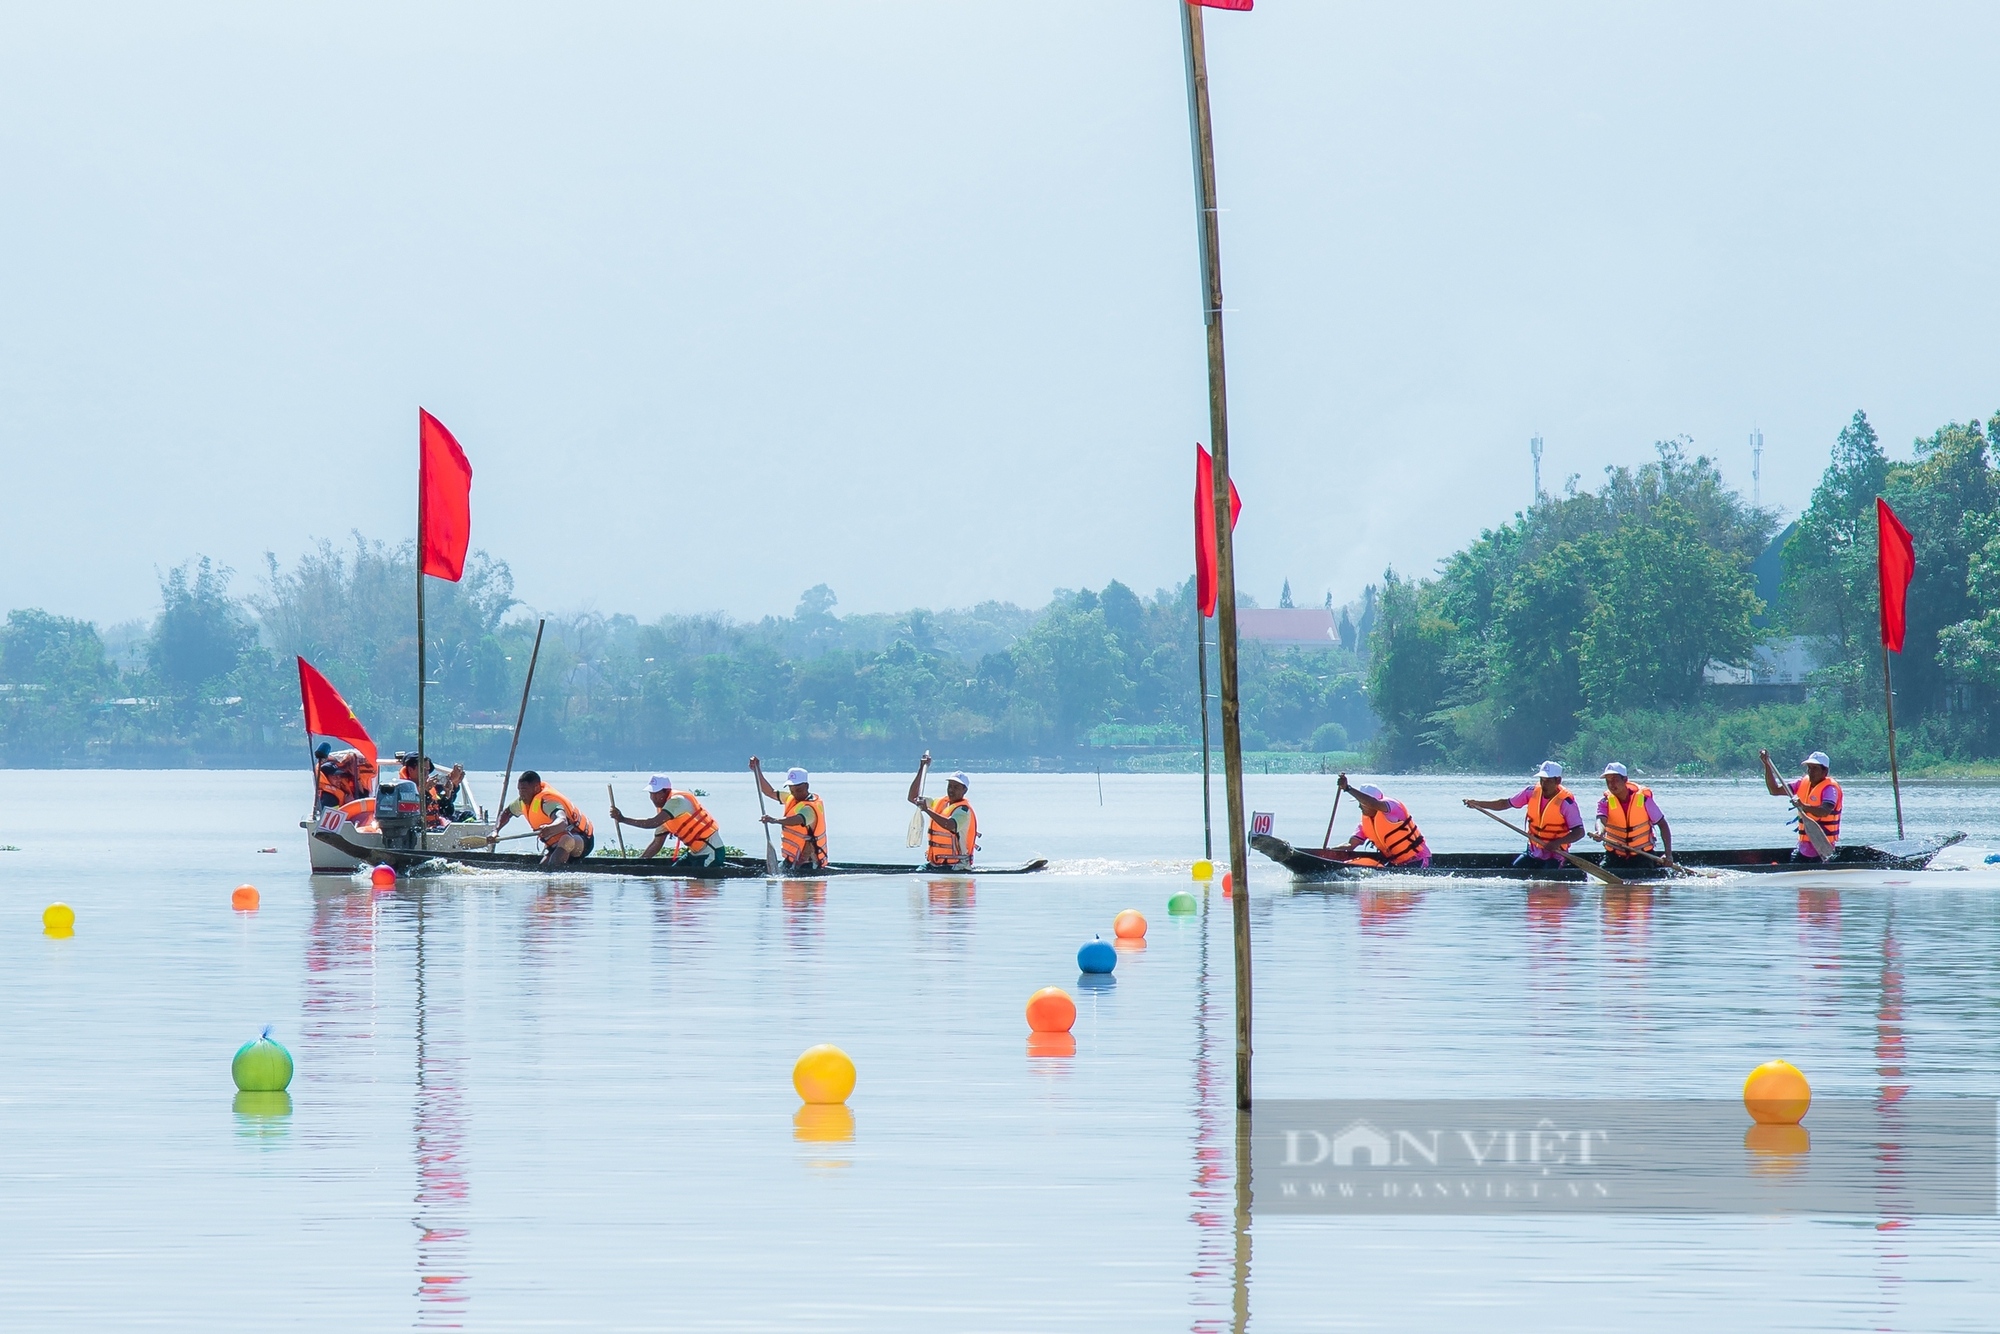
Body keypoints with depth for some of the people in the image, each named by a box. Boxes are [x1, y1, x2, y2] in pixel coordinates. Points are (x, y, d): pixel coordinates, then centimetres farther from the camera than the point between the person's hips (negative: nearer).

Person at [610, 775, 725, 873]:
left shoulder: (677, 801, -19)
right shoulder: (663, 811, 10)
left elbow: (653, 823, -30)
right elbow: (656, 844, 14)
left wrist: (623, 819, -28)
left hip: (710, 852, -10)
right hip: (695, 853, 10)